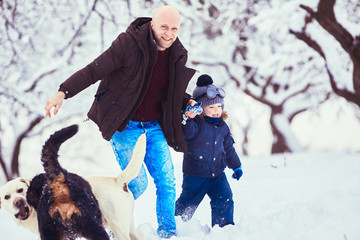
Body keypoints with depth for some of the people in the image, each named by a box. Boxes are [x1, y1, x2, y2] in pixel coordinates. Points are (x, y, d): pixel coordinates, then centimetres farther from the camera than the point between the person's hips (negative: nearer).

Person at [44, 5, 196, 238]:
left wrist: (189, 103, -3)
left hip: (155, 125, 6)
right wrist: (63, 92, -29)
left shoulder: (178, 55, 0)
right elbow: (93, 71, -19)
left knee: (167, 181, 0)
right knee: (138, 184, -10)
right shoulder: (128, 44, -19)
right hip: (125, 125, -5)